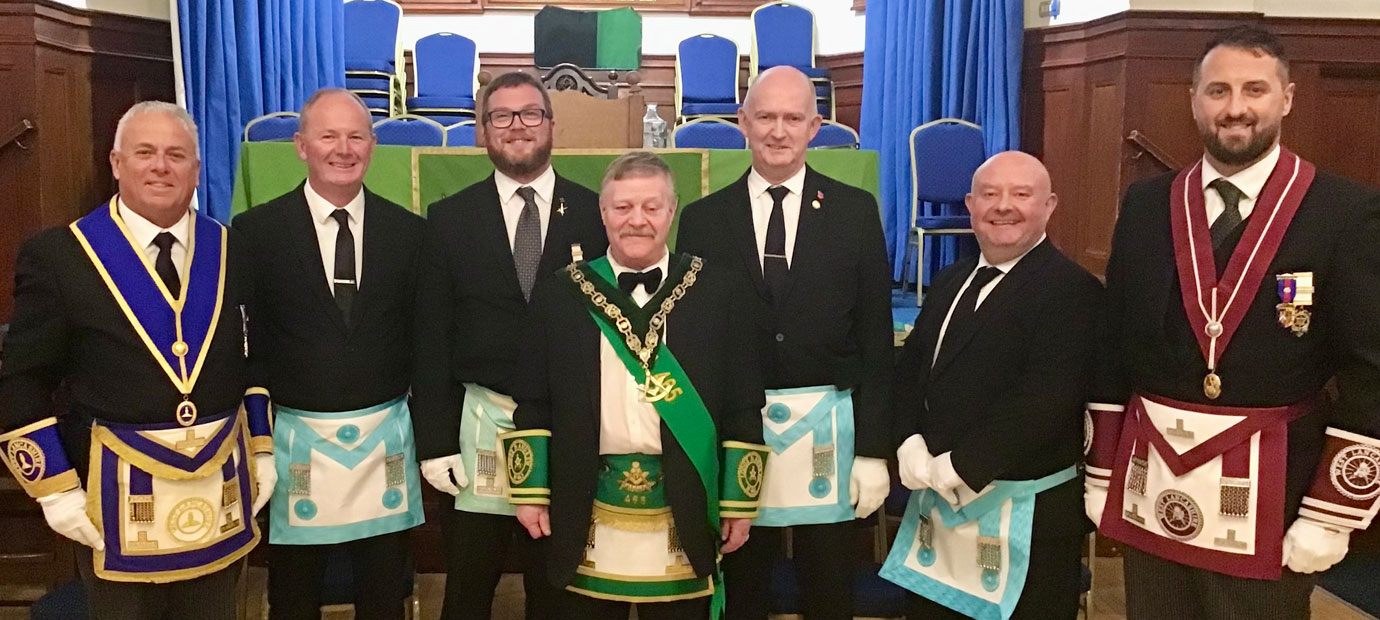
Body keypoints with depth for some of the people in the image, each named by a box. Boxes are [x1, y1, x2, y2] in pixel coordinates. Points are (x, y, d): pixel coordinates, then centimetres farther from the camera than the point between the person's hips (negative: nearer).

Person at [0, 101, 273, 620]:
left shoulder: (231, 251, 4)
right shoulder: (56, 255, -6)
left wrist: (261, 452, 7)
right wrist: (56, 489, -8)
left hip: (221, 488, 3)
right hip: (117, 493, -3)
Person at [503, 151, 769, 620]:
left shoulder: (713, 292, 0)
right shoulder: (560, 294, 2)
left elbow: (742, 407, 1)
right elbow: (533, 403, 4)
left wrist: (739, 504, 0)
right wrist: (530, 492, 0)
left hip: (684, 514, 0)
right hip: (586, 516, 1)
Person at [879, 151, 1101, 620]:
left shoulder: (1072, 289, -13)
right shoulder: (951, 282, 12)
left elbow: (1045, 399, -23)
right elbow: (909, 370, 11)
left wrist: (961, 467, -22)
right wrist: (910, 445, -7)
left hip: (1026, 516, -7)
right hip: (938, 500, 7)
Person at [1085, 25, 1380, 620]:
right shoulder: (1146, 204, 5)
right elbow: (1113, 347, 7)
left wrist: (1331, 514, -8)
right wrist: (1101, 474, 6)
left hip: (1271, 495, -3)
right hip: (1152, 486, 3)